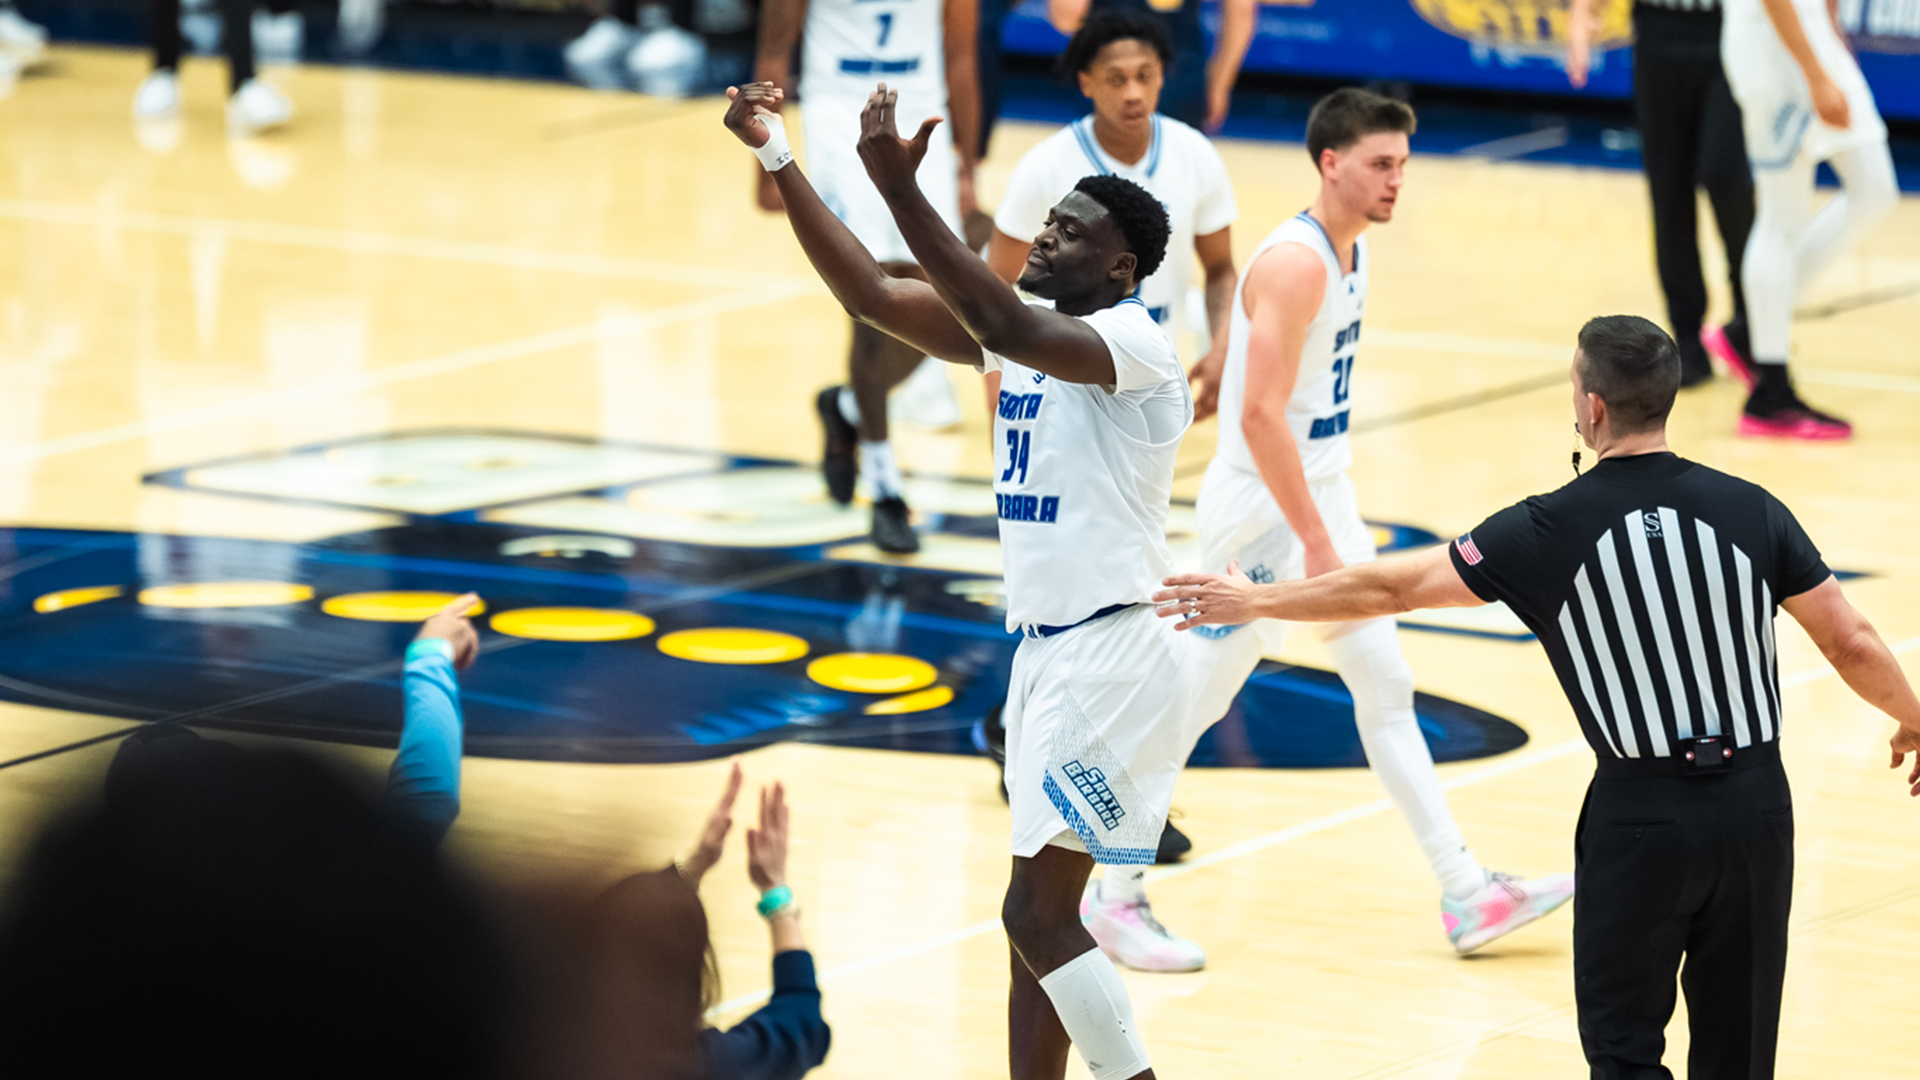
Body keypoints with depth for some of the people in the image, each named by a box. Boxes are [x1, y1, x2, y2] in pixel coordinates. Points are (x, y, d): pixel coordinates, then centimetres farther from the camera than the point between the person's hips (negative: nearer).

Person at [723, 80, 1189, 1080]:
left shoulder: (1131, 342, -15)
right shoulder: (1030, 330, 11)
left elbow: (1004, 328, -34)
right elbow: (870, 294, 8)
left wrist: (901, 188, -38)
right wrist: (778, 159, 1)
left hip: (1111, 654, -10)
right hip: (1046, 651, 10)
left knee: (1037, 916, -12)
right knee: (1038, 915, 11)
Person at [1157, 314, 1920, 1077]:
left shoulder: (1548, 531, -6)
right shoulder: (1751, 511, -2)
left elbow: (1389, 589, 3)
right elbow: (1853, 645, 2)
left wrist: (1255, 601, 16)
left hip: (1640, 814, -2)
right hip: (1754, 804, 3)